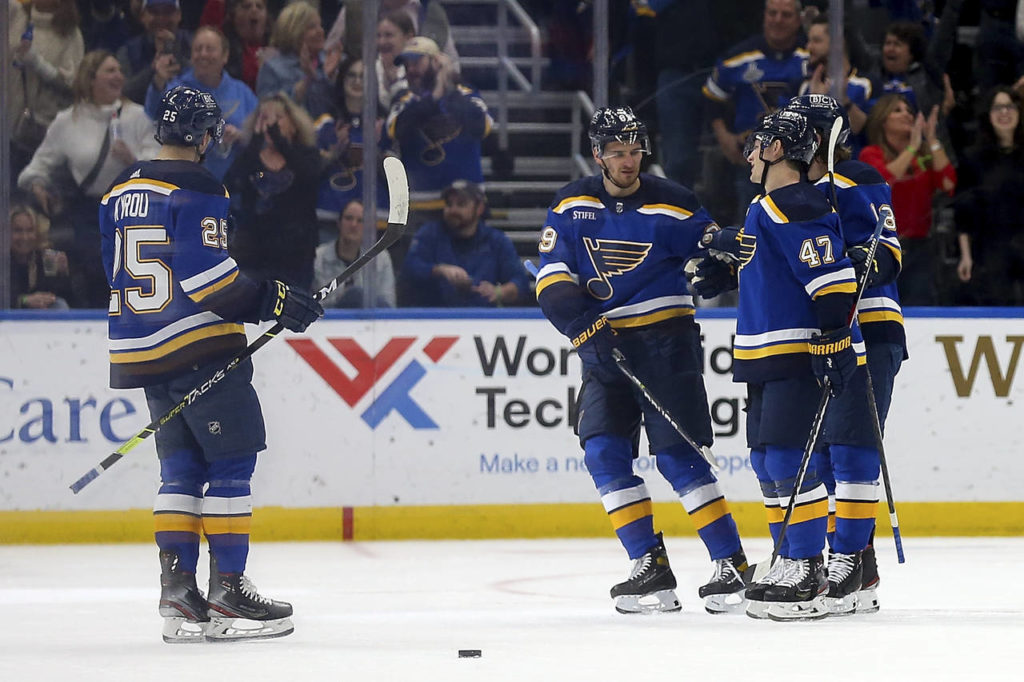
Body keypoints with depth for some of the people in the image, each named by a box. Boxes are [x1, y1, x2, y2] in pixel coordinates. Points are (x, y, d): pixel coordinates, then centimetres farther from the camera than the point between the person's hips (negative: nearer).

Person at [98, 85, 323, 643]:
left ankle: (177, 590, 5)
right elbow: (205, 273, -20)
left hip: (141, 346, 8)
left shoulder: (120, 193, 13)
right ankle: (227, 590, -6)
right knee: (233, 458, -2)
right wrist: (271, 301, -15)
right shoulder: (197, 189, -12)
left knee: (182, 465, 11)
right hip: (198, 345, -8)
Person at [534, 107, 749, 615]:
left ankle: (731, 565, -7)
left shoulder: (671, 205, -5)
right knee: (605, 452, -7)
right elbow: (552, 277, -2)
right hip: (604, 343, 4)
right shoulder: (573, 205, 3)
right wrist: (586, 329, -14)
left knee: (677, 454, -11)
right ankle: (650, 568, -2)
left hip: (665, 339, -4)